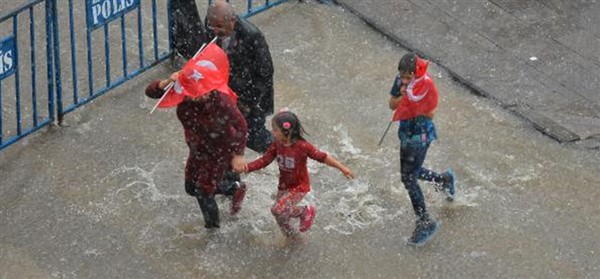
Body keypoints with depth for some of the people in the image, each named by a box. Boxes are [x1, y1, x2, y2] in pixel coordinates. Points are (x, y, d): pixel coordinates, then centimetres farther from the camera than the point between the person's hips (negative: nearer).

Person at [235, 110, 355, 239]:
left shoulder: (302, 146, -27)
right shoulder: (276, 145, -11)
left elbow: (322, 157, -20)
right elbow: (264, 160, -8)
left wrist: (342, 168, -17)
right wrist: (247, 167, -24)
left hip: (299, 187, -6)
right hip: (284, 186, 6)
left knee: (278, 210, -21)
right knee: (281, 216, 14)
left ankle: (305, 211, 4)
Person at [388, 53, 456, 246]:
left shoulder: (426, 86, -25)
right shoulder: (401, 80, -6)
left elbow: (430, 114, -22)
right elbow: (392, 104, -1)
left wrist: (410, 97, -28)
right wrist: (403, 95, -21)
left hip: (421, 134, -8)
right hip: (406, 131, 8)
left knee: (409, 177, -7)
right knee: (411, 171, 22)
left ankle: (425, 222, 3)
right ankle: (445, 180, 48)